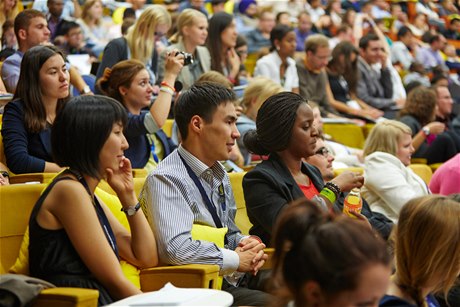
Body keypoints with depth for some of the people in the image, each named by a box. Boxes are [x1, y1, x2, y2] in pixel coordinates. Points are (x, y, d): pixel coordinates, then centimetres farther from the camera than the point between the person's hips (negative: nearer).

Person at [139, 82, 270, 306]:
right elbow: (176, 248, -26)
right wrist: (237, 259, -13)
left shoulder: (218, 174, 16)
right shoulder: (166, 179, -13)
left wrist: (246, 244, 3)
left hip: (232, 283, 8)